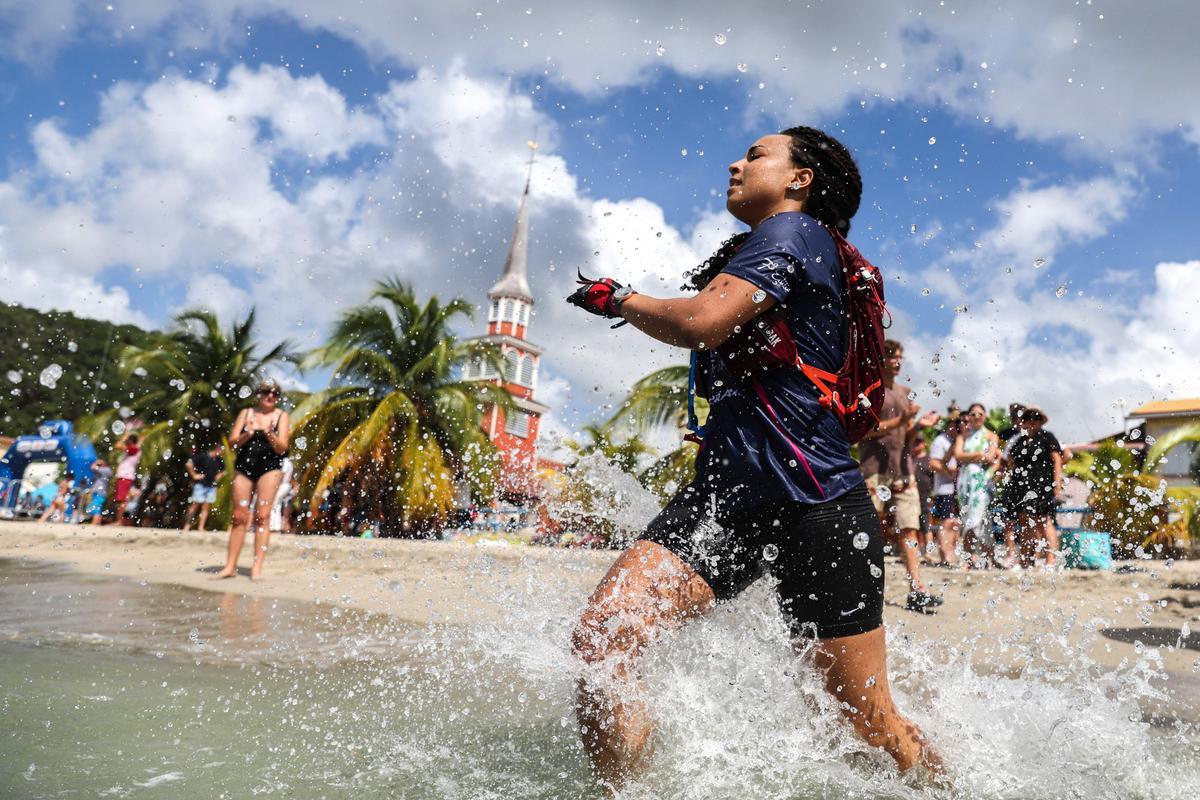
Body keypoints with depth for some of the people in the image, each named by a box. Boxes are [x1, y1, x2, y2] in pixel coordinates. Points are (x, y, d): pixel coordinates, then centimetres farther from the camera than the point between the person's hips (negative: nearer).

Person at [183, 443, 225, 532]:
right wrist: (194, 475, -12)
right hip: (201, 485, -5)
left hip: (212, 486, 5)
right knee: (195, 505, -3)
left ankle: (200, 527, 6)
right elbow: (189, 464, -16)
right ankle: (187, 526, 6)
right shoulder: (202, 456, -11)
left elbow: (224, 470, 26)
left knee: (206, 507, 3)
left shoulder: (219, 460, 6)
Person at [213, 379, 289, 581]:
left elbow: (282, 448, -5)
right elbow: (232, 441, 5)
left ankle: (257, 566, -6)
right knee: (239, 517, 3)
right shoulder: (246, 413, 11)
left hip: (270, 468, -3)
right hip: (243, 466, 3)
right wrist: (248, 433, -14)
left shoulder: (281, 416, 4)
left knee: (262, 515, -8)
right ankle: (230, 566, 7)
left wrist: (269, 433, -22)